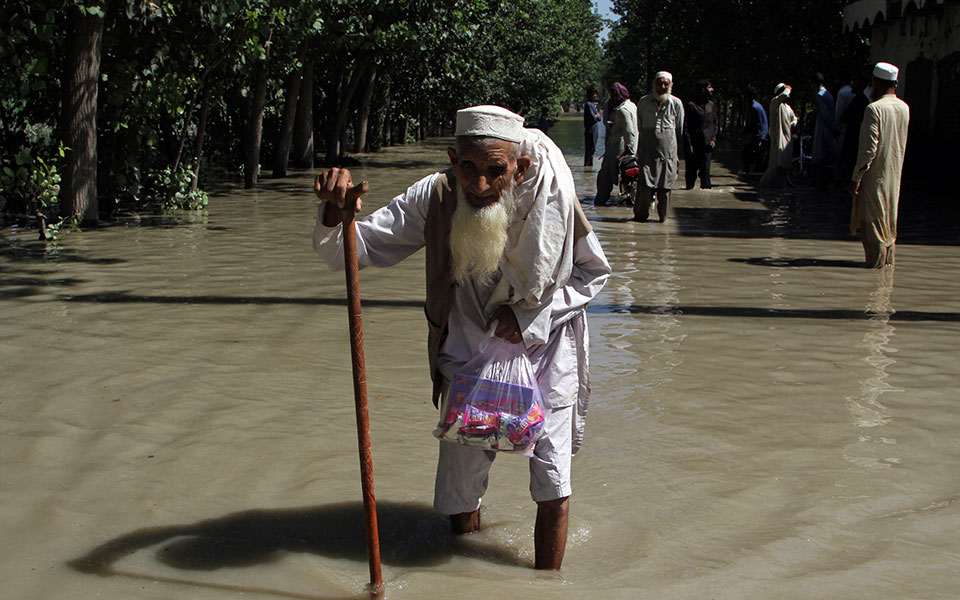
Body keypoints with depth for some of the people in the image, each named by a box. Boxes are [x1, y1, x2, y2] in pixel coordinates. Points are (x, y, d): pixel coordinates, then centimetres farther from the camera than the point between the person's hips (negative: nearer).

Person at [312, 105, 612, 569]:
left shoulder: (552, 198, -20)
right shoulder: (436, 197, -19)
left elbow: (593, 273, -3)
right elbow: (347, 251, -17)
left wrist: (530, 314, -15)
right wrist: (335, 210, -40)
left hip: (544, 355, -1)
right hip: (467, 358, 1)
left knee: (552, 487, 0)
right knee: (461, 493, 9)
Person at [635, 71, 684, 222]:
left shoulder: (676, 104, 6)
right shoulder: (643, 102, 7)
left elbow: (680, 130, 13)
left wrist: (678, 152, 13)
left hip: (668, 149, 0)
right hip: (648, 149, 0)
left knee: (665, 185, -1)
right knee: (645, 184, -10)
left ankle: (663, 215, 13)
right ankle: (641, 214, 4)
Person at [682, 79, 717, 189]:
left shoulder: (711, 105, 13)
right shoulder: (691, 105, -3)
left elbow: (714, 124, 18)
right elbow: (686, 127, -4)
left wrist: (713, 139, 3)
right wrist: (689, 144, -10)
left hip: (707, 145, 3)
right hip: (694, 145, -3)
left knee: (705, 170, -3)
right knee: (691, 170, 3)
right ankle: (689, 188, 14)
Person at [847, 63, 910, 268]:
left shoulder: (874, 108, -18)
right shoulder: (904, 108, 4)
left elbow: (869, 148, -21)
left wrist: (856, 178, -16)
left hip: (875, 174, -7)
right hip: (895, 174, 7)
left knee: (872, 220, 0)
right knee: (889, 216, 17)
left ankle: (875, 261, 3)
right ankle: (888, 257, 24)